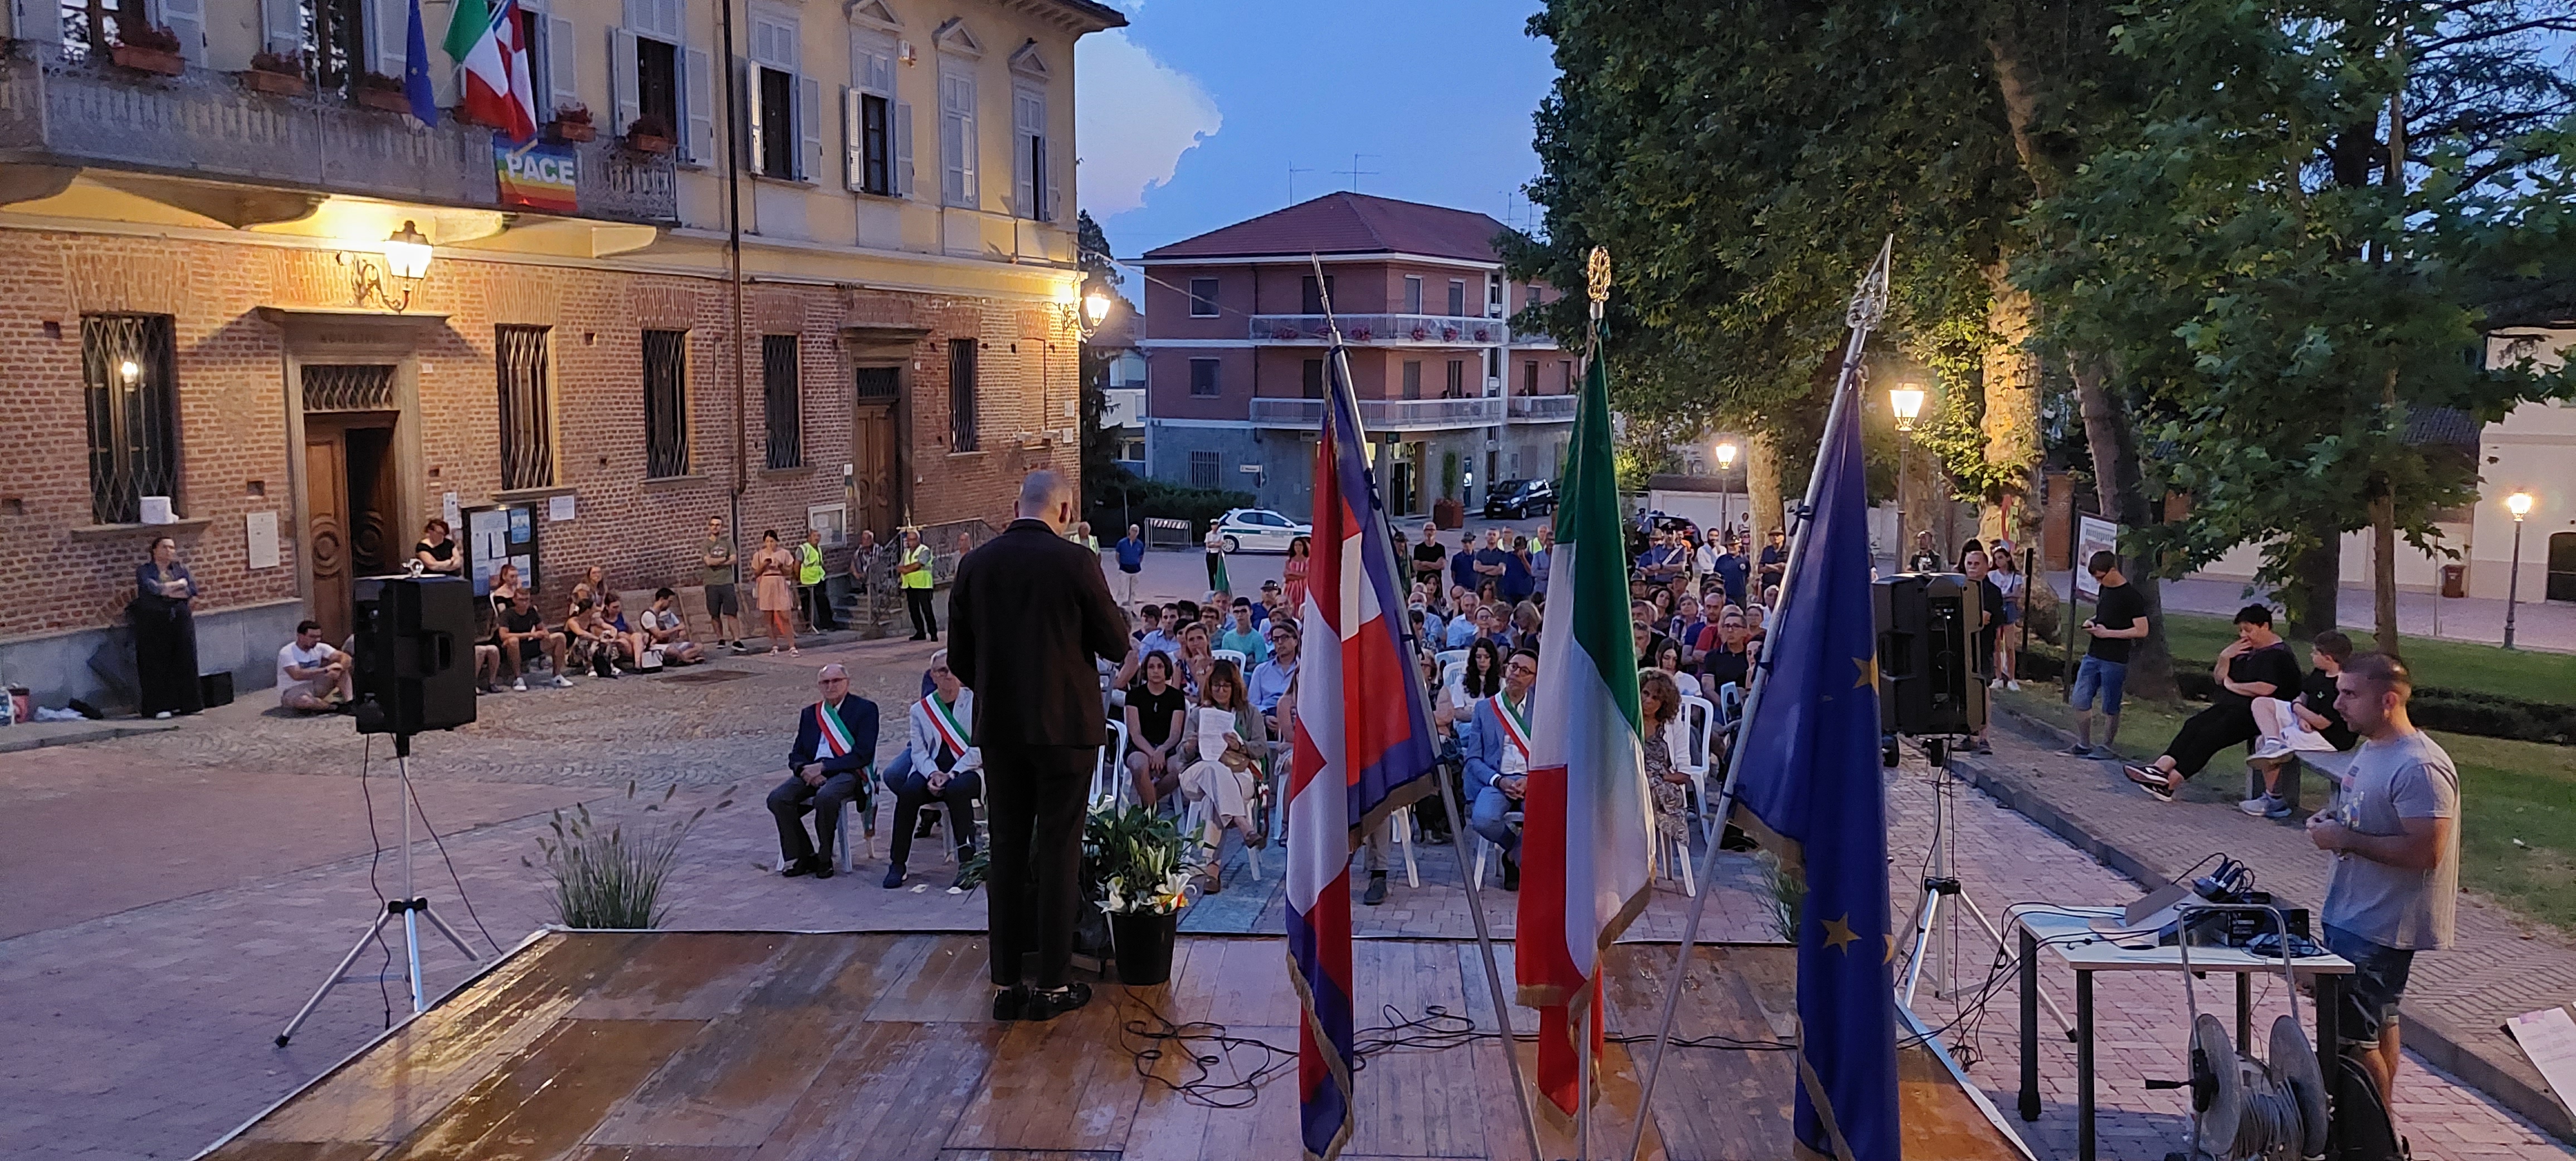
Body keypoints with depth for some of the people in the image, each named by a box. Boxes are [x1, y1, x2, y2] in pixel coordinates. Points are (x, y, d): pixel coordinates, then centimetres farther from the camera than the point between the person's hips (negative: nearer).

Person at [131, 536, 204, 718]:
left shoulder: (181, 569, 17)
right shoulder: (144, 570, 9)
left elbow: (192, 591, 0)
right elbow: (150, 586, -11)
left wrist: (164, 589, -6)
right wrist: (179, 584, -6)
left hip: (181, 619, 3)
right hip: (154, 621, -3)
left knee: (185, 661, 0)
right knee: (157, 663, -5)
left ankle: (187, 703, 4)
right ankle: (161, 706, -5)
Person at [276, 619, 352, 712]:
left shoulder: (320, 648, -3)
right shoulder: (286, 653, -18)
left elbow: (345, 657, -11)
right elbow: (297, 675, -32)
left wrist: (339, 668, -34)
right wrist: (325, 670, -33)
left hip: (314, 686, 6)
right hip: (292, 691, -6)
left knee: (343, 667, -9)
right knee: (304, 700, -43)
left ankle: (348, 701, -24)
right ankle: (335, 707, -18)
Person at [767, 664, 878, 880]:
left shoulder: (865, 709, 3)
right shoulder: (809, 714, 20)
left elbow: (863, 755, -8)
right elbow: (796, 755, 15)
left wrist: (823, 767, -14)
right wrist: (806, 769, -10)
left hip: (848, 772, -5)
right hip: (813, 773, 5)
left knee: (825, 797, -37)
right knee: (778, 799, -22)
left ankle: (824, 859, -16)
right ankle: (803, 857, -8)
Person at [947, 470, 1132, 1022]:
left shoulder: (976, 564, 0)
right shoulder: (1076, 563, -12)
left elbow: (960, 657, 5)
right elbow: (1117, 645, -5)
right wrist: (1107, 609, 14)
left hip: (999, 728, 4)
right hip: (1065, 727, -3)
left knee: (1007, 852, 11)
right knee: (1058, 852, 4)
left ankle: (1007, 983, 15)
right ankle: (1052, 985, 9)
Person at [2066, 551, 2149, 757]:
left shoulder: (2131, 597, -14)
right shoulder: (2104, 589, 10)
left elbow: (2141, 630, -17)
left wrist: (2108, 633, -18)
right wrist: (2092, 622, 4)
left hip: (2115, 661, -8)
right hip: (2093, 655, 8)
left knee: (2110, 707, 2)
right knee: (2080, 700, 6)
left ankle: (2106, 747, 14)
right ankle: (2083, 745, 18)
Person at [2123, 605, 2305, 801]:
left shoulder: (2279, 654, -7)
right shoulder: (2245, 648, 20)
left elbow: (2265, 689, -20)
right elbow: (2219, 679, 20)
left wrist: (2233, 686, -6)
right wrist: (2225, 657, 1)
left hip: (2253, 713, -9)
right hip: (2230, 706, 9)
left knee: (2210, 734, -26)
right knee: (2194, 725, -18)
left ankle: (2170, 781, -33)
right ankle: (2162, 766, -34)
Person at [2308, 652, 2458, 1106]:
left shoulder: (2419, 768, -23)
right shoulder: (2371, 749, 9)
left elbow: (2424, 851, -28)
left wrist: (2345, 839, -21)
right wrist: (2331, 822, 4)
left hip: (2380, 928, -10)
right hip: (2351, 914, 10)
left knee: (2353, 1035, -4)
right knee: (2377, 1024, 20)